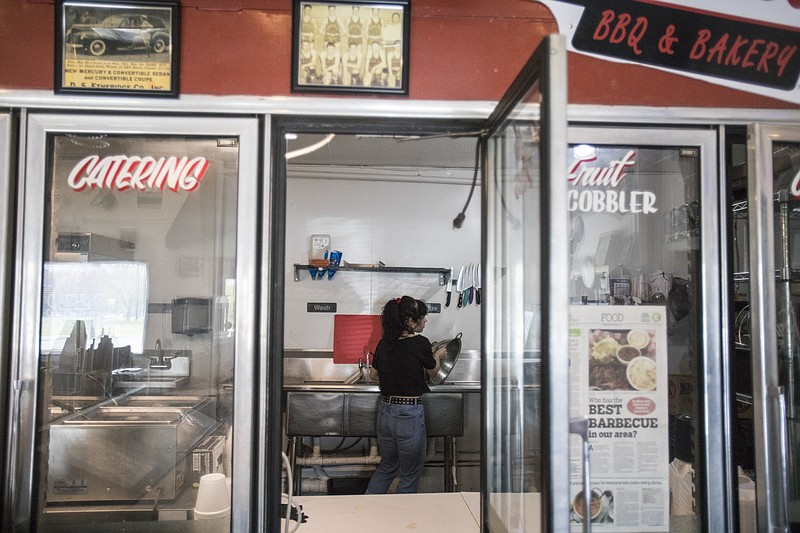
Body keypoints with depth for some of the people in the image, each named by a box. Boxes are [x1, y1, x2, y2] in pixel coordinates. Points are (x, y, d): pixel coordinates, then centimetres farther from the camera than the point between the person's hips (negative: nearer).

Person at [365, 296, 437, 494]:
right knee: (410, 476, 13)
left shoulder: (384, 343, 1)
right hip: (409, 415, -6)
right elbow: (432, 367, 4)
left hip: (385, 410, 6)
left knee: (387, 467, 25)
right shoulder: (420, 343, -15)